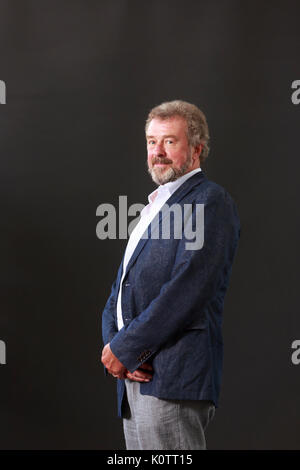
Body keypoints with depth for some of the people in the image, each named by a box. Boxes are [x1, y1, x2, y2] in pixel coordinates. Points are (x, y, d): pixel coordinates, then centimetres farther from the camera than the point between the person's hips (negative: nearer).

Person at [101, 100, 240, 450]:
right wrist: (113, 343, -1)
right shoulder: (153, 207, 23)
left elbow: (188, 290, -18)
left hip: (173, 381, -9)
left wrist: (125, 347, -14)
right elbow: (122, 287, 18)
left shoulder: (210, 202, -7)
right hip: (134, 373, 9)